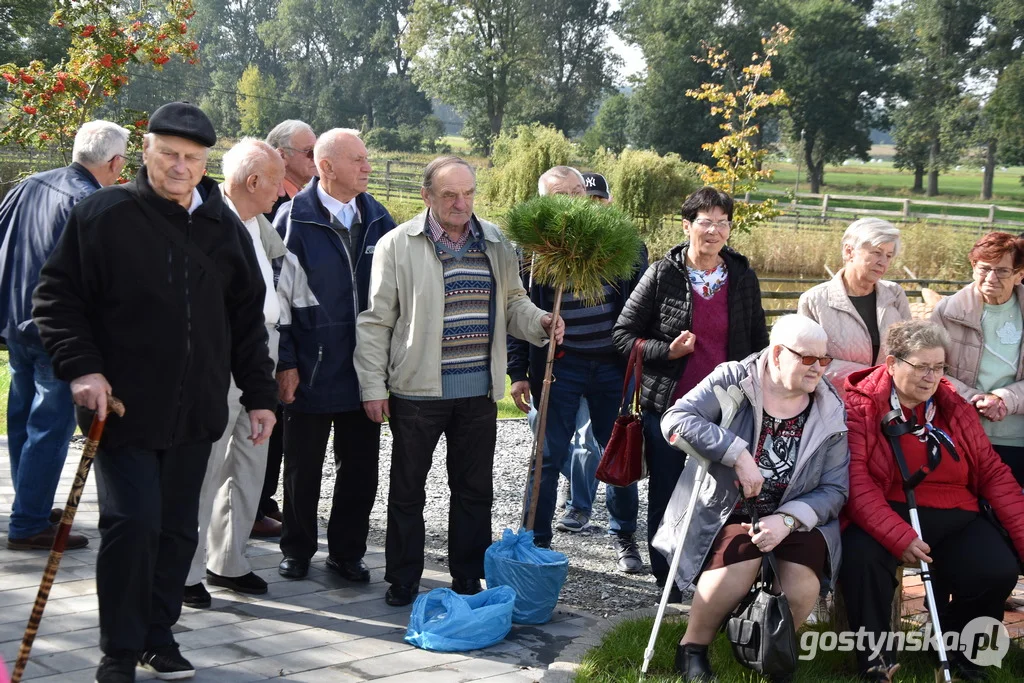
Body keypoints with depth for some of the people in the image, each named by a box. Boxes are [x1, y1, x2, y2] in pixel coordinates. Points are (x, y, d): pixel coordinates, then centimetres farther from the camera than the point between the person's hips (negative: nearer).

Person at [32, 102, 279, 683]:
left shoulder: (225, 227, 10)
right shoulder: (104, 215, -4)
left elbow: (248, 321, 15)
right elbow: (57, 297, -4)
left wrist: (261, 395, 12)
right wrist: (81, 367, -16)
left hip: (196, 413, 5)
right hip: (124, 407, -4)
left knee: (179, 527, 11)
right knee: (132, 522, -8)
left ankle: (159, 634, 25)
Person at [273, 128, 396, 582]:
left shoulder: (377, 218, 6)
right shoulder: (294, 219, -8)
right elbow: (276, 294, -7)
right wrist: (285, 363, -10)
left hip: (365, 371, 4)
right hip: (310, 372, -4)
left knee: (360, 468, 10)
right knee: (303, 468, 10)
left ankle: (346, 552, 24)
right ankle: (297, 550, 26)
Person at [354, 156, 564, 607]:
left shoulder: (495, 243, 6)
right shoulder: (398, 245, -5)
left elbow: (512, 301, 17)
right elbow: (375, 321, -3)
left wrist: (540, 322, -5)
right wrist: (373, 387, -5)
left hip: (478, 392, 3)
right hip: (417, 389, -3)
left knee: (474, 489, 11)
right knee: (407, 489, 8)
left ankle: (468, 580, 24)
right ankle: (402, 581, 21)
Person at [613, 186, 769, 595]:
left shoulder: (743, 277, 6)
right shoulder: (662, 275, -3)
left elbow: (758, 342, 15)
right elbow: (623, 333, 1)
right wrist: (667, 351, -14)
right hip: (667, 405, -1)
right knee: (666, 496, 7)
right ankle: (667, 582, 21)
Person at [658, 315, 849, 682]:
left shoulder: (830, 411, 1)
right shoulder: (733, 380, -6)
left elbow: (834, 489, -2)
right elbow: (676, 420, -19)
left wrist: (787, 519, -20)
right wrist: (739, 454, -27)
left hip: (795, 518, 3)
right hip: (725, 512, -2)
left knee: (800, 588, -26)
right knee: (741, 562, -33)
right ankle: (692, 648, -7)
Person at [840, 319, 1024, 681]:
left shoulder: (955, 409, 12)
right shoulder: (859, 407, -4)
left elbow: (994, 474, 9)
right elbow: (856, 480, -15)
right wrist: (900, 538, -27)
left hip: (954, 519, 4)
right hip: (885, 517, -4)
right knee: (860, 555, -34)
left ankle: (958, 650, 8)